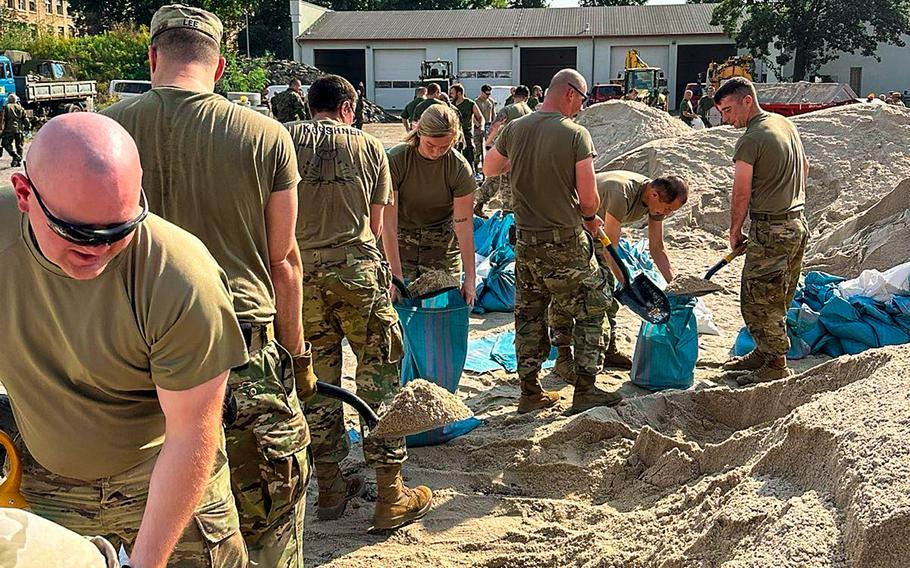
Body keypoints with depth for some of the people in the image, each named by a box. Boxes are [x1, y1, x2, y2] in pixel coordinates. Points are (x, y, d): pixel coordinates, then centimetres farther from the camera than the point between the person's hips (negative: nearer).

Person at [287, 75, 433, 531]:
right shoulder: (368, 147, 4)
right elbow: (375, 224, 8)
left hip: (301, 270, 2)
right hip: (356, 270, -2)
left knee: (318, 381, 12)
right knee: (378, 377, 5)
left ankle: (330, 489, 23)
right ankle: (390, 497, 8)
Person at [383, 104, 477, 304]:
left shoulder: (460, 167, -17)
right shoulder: (395, 160, -21)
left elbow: (464, 226, -16)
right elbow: (389, 223, -22)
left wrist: (470, 278, -19)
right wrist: (396, 276, -26)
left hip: (443, 242, 1)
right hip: (402, 239, 0)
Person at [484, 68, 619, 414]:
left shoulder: (514, 129, 1)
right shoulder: (575, 134, -13)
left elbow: (489, 169, 19)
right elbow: (589, 199, -13)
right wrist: (590, 218, 8)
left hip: (526, 242, 5)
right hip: (565, 242, -5)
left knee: (529, 315, 16)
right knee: (590, 311, 11)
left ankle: (530, 393, 23)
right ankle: (585, 391, 12)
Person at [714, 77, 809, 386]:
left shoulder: (750, 141, -17)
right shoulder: (786, 123, 11)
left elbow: (741, 196, -12)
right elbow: (805, 166, 24)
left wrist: (734, 233, 2)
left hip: (770, 230, -9)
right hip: (798, 223, 9)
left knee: (760, 300, 1)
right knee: (776, 300, 17)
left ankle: (776, 364, 10)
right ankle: (764, 352, 28)